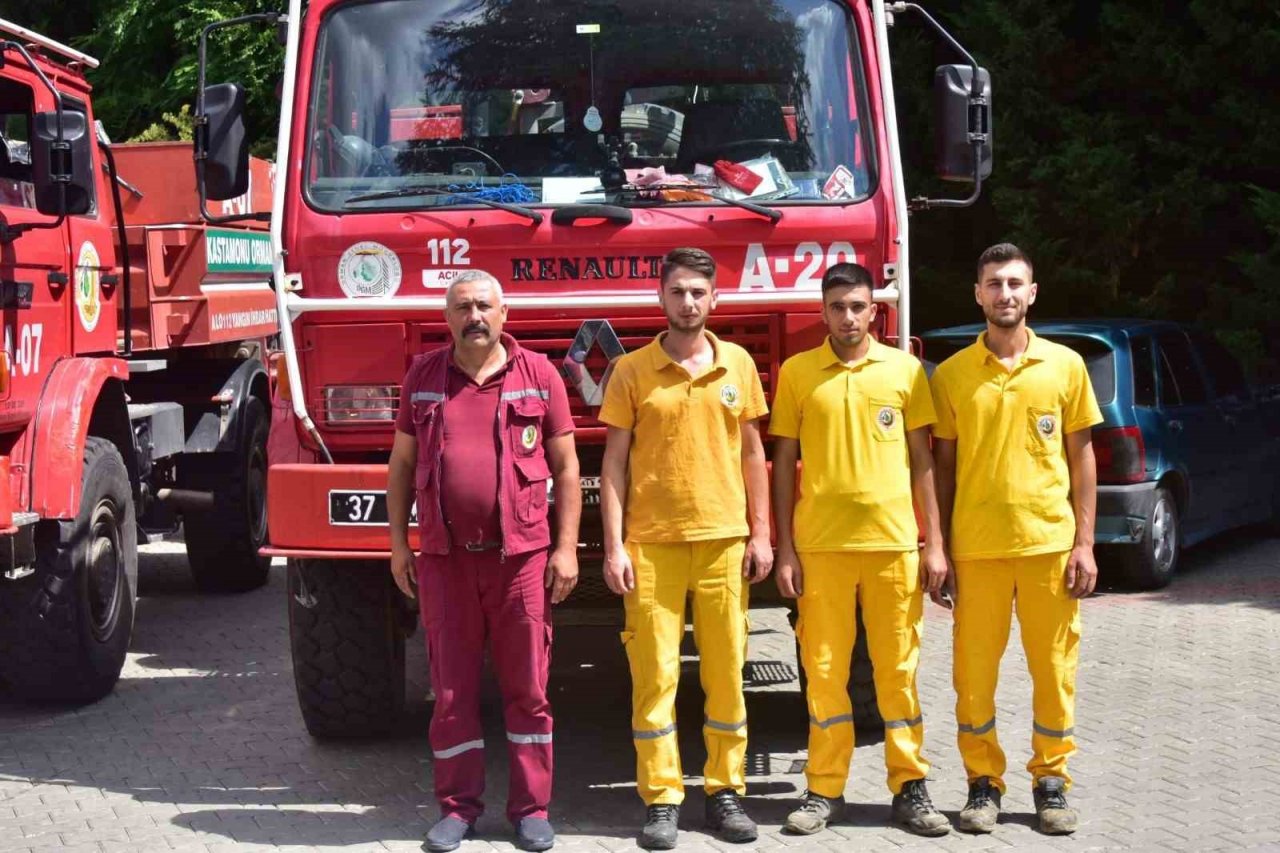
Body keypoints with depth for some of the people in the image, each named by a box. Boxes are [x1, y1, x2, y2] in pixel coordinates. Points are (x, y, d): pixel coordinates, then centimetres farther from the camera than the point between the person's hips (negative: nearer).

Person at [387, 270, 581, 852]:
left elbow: (565, 466, 4)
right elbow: (402, 464, 12)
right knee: (452, 688, 6)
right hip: (444, 557, 2)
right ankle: (458, 806, 16)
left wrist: (566, 547, -2)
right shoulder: (423, 377, 7)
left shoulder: (538, 375, 2)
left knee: (526, 687, 4)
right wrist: (398, 544, 7)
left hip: (521, 554, -1)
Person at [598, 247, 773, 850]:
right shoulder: (631, 371, 1)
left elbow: (751, 451, 12)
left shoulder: (738, 363, 7)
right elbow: (614, 462, 2)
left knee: (726, 672, 5)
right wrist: (614, 546, -5)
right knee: (654, 674, -1)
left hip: (723, 540, 2)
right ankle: (660, 800, 5)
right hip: (651, 545, -2)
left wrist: (761, 533, 6)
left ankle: (726, 792, 14)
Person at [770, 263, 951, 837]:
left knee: (899, 668, 5)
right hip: (820, 545, 0)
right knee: (824, 669, 4)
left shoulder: (904, 370, 5)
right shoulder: (797, 372, 4)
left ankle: (910, 787, 13)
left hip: (894, 542, 0)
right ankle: (825, 790, 13)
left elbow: (922, 459, 8)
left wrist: (934, 543, 2)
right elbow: (784, 462, 6)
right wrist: (784, 549, 0)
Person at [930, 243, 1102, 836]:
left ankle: (1051, 780, 17)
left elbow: (1081, 456, 6)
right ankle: (983, 781, 15)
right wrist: (938, 549, 1)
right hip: (976, 547, 0)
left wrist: (1084, 543, 0)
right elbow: (943, 465, 6)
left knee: (1054, 667, 5)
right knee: (975, 669, 3)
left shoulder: (1065, 365, 3)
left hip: (1050, 542, 0)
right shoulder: (952, 375, 3)